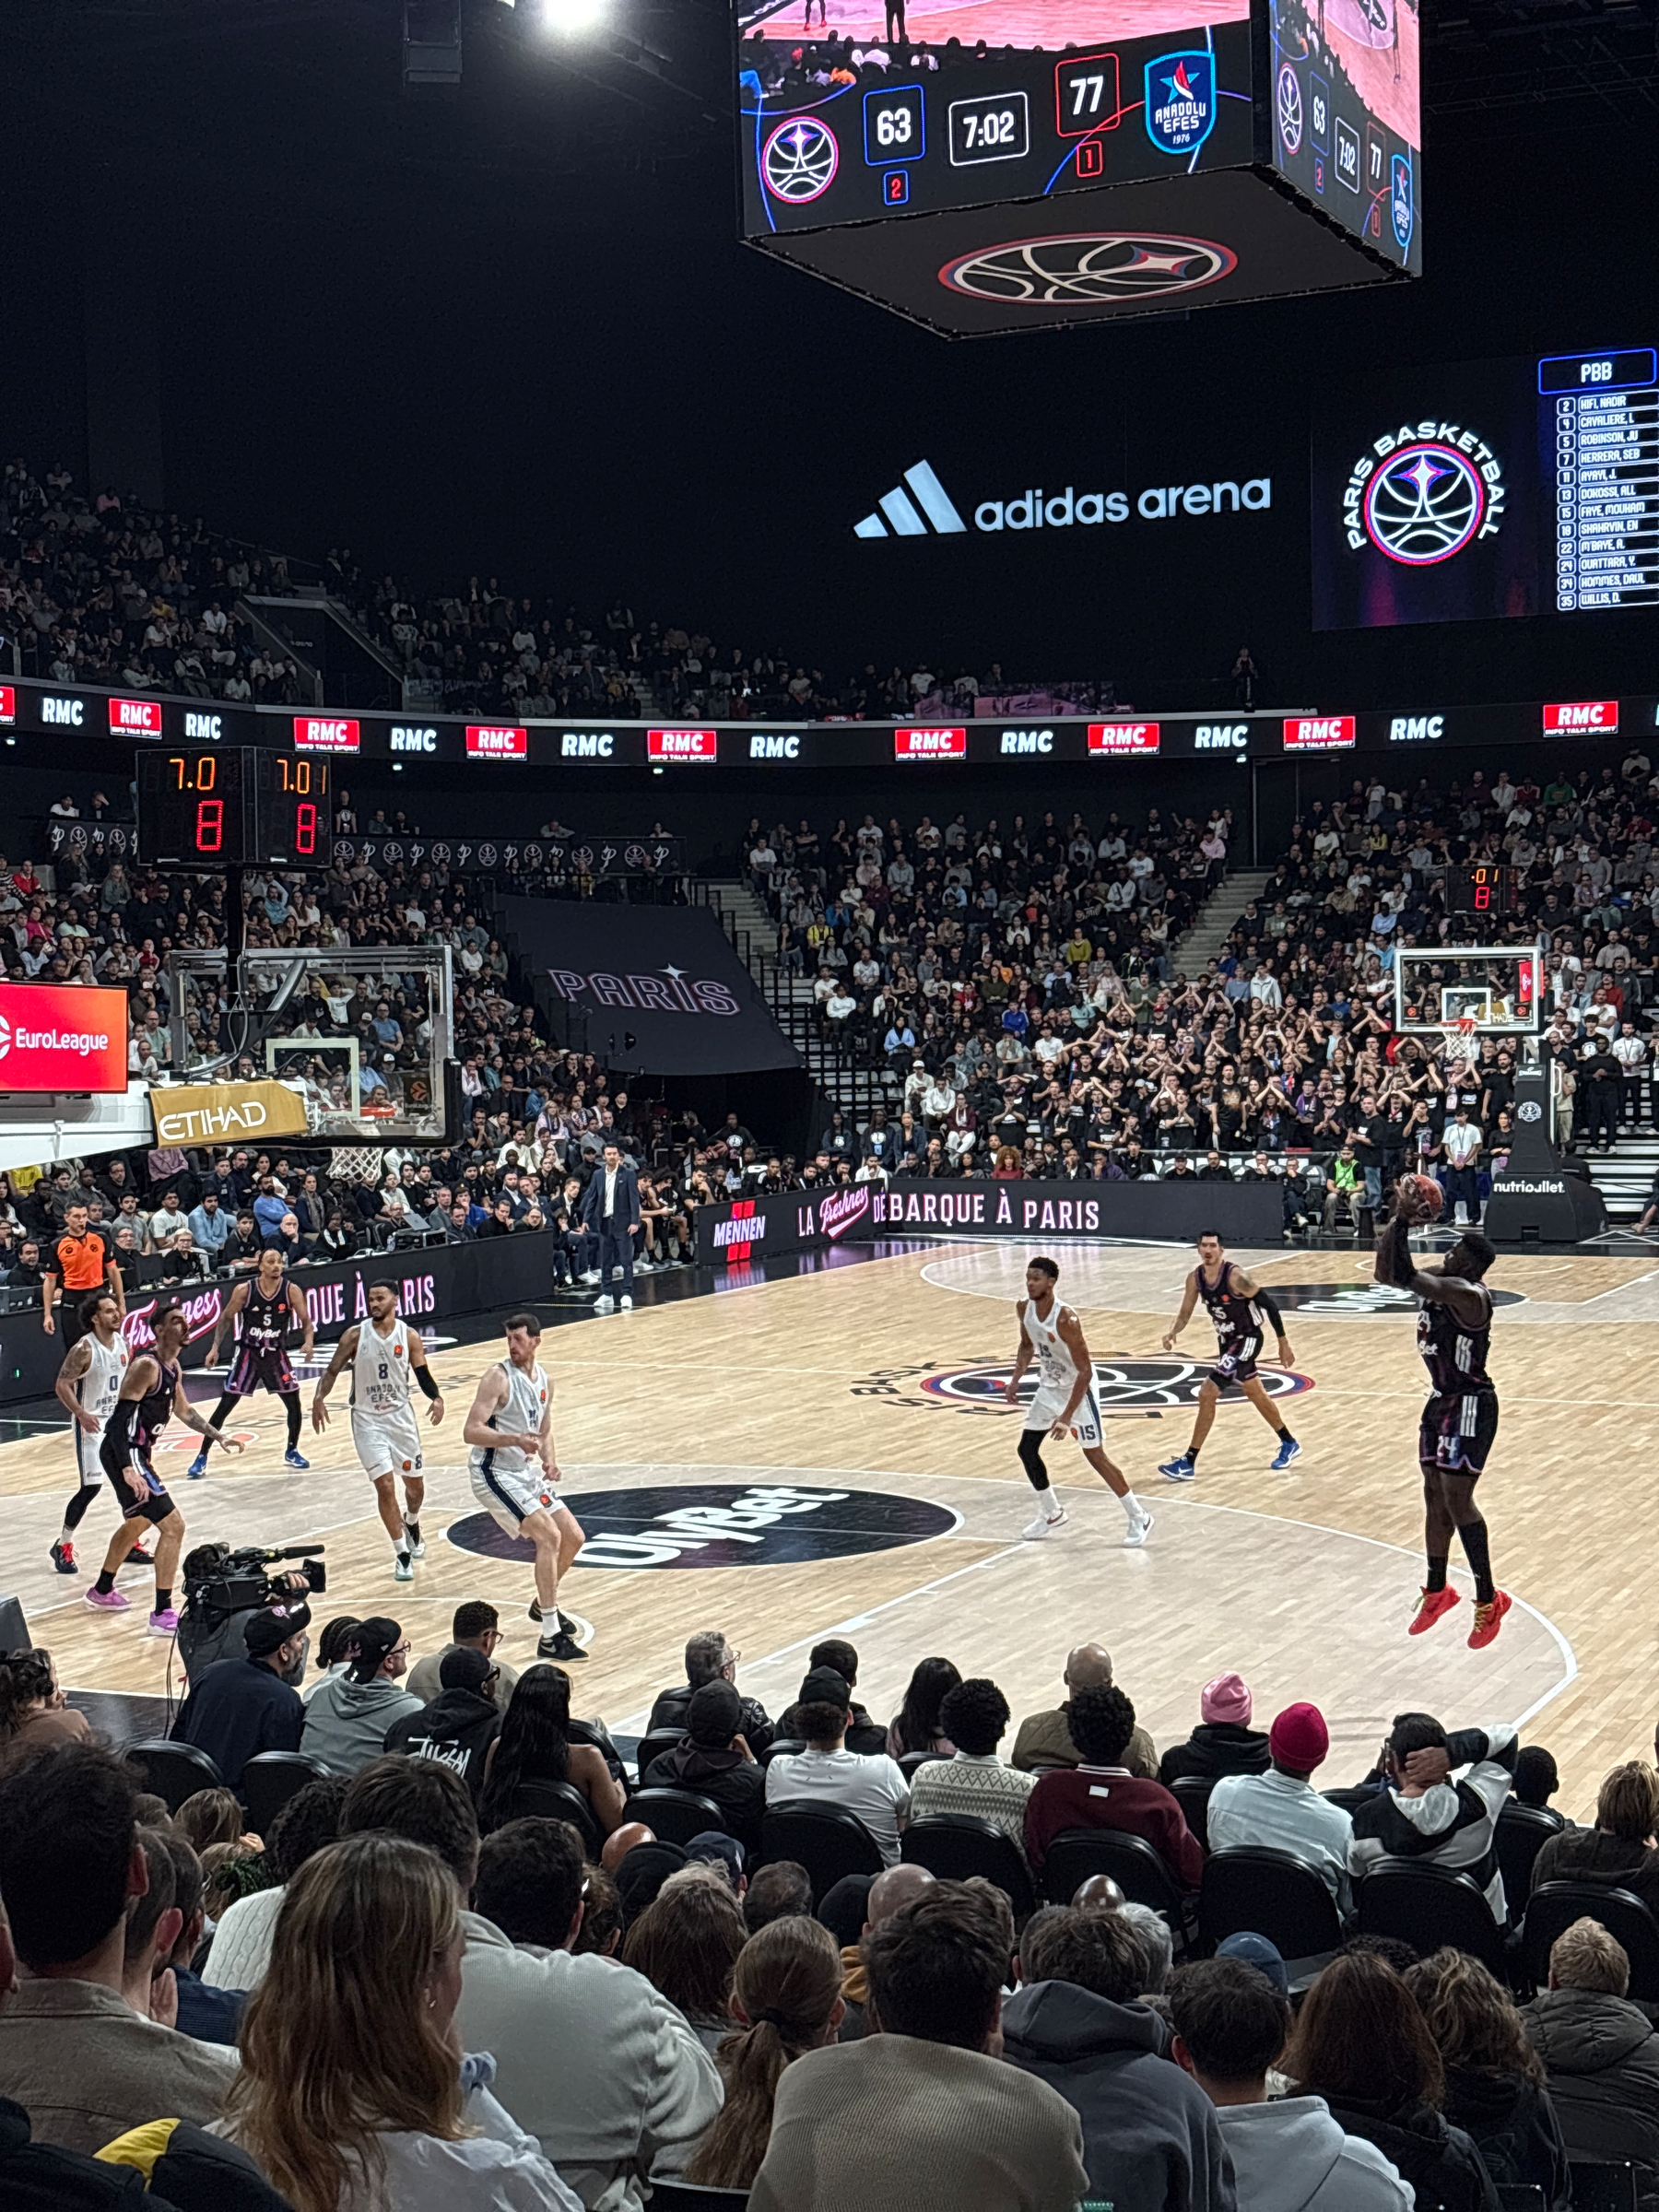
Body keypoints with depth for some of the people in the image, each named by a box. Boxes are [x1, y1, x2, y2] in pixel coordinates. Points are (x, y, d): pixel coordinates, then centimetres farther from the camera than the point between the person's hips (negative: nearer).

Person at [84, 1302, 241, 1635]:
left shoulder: (173, 1368, 9)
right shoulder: (147, 1366, -20)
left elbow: (184, 1411, 26)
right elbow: (120, 1418, -26)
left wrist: (218, 1437, 25)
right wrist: (128, 1470, -35)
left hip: (137, 1454, 11)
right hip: (124, 1456, -11)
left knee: (137, 1523, 30)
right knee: (173, 1526, -14)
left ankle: (102, 1592, 49)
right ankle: (163, 1614, -11)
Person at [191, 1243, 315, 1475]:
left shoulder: (291, 1291, -11)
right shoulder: (244, 1290, -13)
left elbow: (306, 1321, -9)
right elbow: (226, 1318, -2)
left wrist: (308, 1342, -28)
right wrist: (215, 1348, -10)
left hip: (276, 1354, 2)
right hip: (248, 1353, -2)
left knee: (294, 1402, 1)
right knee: (225, 1405, -4)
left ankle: (291, 1452, 24)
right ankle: (202, 1457, 4)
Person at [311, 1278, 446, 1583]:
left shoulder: (409, 1336, -6)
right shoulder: (355, 1335, -9)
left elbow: (422, 1375, 0)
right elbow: (332, 1371, -4)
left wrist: (436, 1398, -20)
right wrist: (319, 1397, -22)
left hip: (400, 1415, 2)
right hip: (367, 1419, -2)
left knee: (415, 1484, 13)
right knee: (385, 1486, -10)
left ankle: (411, 1524, 46)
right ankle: (402, 1554, 1)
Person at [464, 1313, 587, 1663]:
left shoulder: (544, 1382, 6)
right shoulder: (498, 1377, -17)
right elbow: (471, 1431, -24)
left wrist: (548, 1460, -2)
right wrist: (515, 1440, -37)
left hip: (526, 1472, 8)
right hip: (494, 1474, -8)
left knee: (573, 1537, 11)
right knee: (549, 1536, -20)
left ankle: (544, 1604, 36)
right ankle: (550, 1637, -17)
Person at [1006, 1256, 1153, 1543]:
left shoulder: (1065, 1320, -32)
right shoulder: (1024, 1308, -9)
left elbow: (1085, 1371, -30)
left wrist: (1067, 1416, -33)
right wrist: (1015, 1379, -2)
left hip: (1078, 1388, -7)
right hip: (1049, 1387, 7)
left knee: (1095, 1456, -6)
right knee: (1027, 1449, 5)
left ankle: (1139, 1518, 8)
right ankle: (1051, 1514, 23)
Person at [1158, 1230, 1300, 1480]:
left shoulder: (1235, 1276, -26)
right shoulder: (1195, 1278, -6)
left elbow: (1268, 1302, -19)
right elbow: (1184, 1314, 2)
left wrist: (1283, 1342, -16)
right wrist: (1172, 1332, -21)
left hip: (1246, 1340, -8)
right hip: (1227, 1341, 8)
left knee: (1207, 1394, -16)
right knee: (1256, 1395, 23)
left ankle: (1188, 1463, -10)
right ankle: (1289, 1445, 45)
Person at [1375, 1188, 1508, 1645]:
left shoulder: (1469, 1295, -24)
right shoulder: (1437, 1281, 3)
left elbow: (1404, 1278, -32)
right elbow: (1386, 1275, 1)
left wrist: (1403, 1222, -29)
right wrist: (1398, 1222, -8)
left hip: (1470, 1405, -9)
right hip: (1440, 1400, 9)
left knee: (1456, 1499, -9)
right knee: (1435, 1496, 15)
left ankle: (1489, 1600, 2)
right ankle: (1437, 1591, 29)